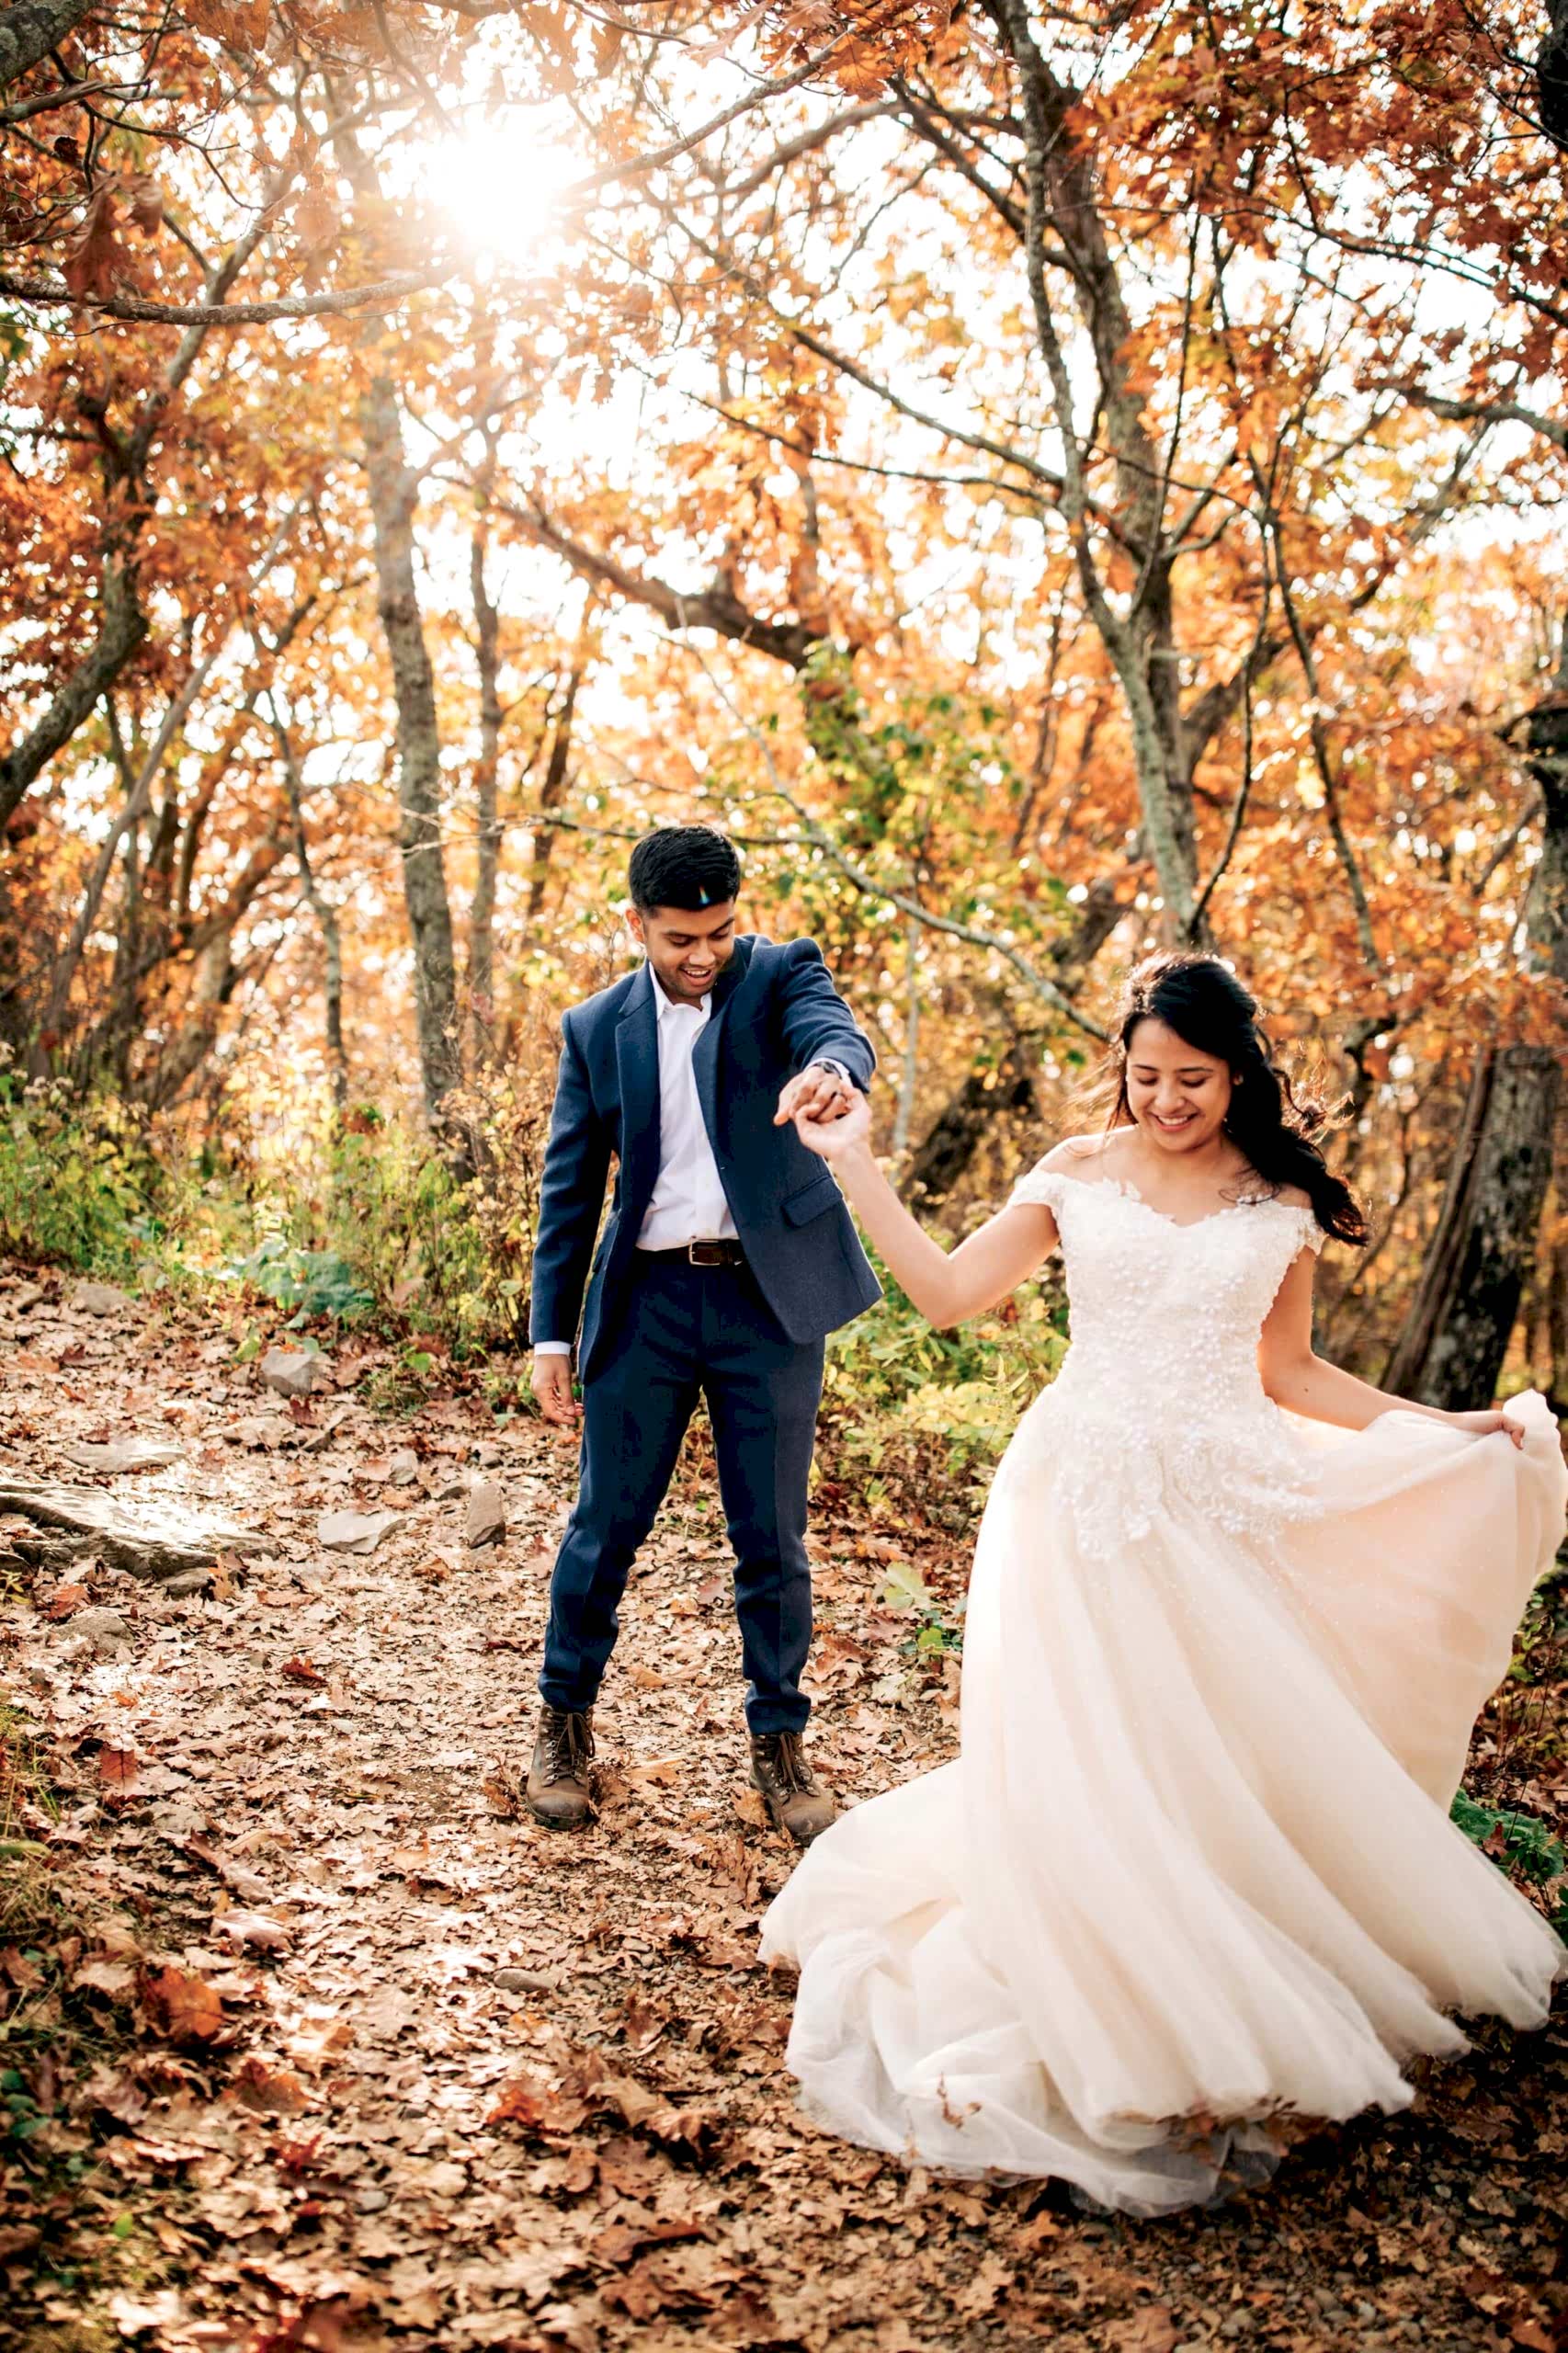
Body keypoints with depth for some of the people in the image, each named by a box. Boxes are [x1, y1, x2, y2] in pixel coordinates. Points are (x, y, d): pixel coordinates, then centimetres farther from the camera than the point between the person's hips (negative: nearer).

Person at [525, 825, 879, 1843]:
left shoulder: (781, 974, 0)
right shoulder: (597, 1028, 6)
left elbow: (838, 1031, -23)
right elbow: (569, 1188, 9)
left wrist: (831, 1069, -49)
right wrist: (552, 1331, 5)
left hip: (770, 1298, -1)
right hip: (646, 1300, 2)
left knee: (773, 1539, 6)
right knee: (606, 1525, 7)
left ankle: (781, 1742, 23)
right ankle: (565, 1722, 27)